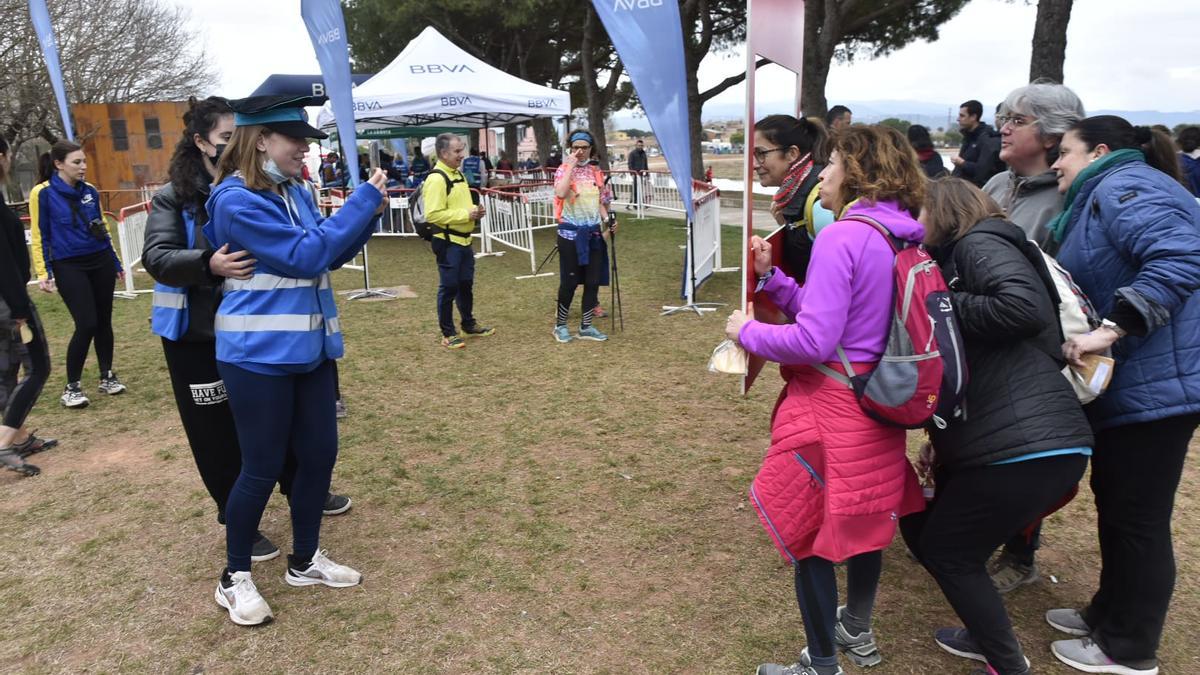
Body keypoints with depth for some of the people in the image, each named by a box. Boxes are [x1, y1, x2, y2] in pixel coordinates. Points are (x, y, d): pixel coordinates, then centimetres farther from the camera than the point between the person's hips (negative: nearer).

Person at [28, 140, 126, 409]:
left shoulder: (90, 191, 6)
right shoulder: (42, 193, -7)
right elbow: (39, 236, -4)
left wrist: (115, 261, 19)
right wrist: (43, 272, -9)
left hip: (101, 262, 5)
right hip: (69, 267, -4)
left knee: (103, 321, 8)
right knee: (87, 325, -10)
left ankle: (107, 376, 23)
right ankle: (71, 386, 6)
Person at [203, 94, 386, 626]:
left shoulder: (292, 192, 9)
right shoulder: (236, 201, -15)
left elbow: (331, 254, 15)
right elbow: (306, 255, -21)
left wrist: (369, 211, -1)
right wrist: (362, 200, -18)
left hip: (307, 348, 8)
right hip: (258, 355, -8)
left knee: (319, 454, 12)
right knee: (263, 467, 2)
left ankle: (305, 560, 30)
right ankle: (234, 578, 23)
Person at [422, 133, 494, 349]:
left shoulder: (458, 174, 13)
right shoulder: (436, 179, -18)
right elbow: (433, 214, -25)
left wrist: (474, 210, 3)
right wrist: (466, 215, -22)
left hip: (464, 240, 9)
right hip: (447, 242, -9)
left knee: (466, 285, 17)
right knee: (448, 288, 0)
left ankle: (469, 325, 30)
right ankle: (448, 334, 11)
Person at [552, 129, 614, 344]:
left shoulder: (596, 172, 10)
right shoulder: (563, 169, -4)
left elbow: (600, 202, 15)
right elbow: (560, 193, -25)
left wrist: (607, 219, -3)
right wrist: (570, 166, -19)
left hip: (594, 233, 5)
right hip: (571, 233, -5)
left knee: (593, 281, 6)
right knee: (569, 281, 0)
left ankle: (586, 327, 18)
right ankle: (560, 325, 16)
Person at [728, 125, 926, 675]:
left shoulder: (841, 237, -20)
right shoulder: (905, 239, 7)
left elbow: (814, 342, -24)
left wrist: (747, 332, -9)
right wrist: (771, 276, 6)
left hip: (834, 406, -9)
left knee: (810, 530, 7)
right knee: (864, 515, 24)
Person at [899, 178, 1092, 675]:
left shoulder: (978, 242, -4)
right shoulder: (954, 259, 22)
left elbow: (1026, 306, -24)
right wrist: (942, 437, 15)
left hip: (1030, 446, -9)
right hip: (995, 441, 9)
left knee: (945, 550, 4)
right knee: (920, 528, 18)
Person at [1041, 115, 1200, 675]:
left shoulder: (1122, 186, -13)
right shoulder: (1102, 197, 19)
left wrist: (1109, 330, -32)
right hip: (1129, 380, 11)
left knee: (1137, 517, 1)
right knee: (1114, 503, 20)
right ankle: (1109, 615, 37)